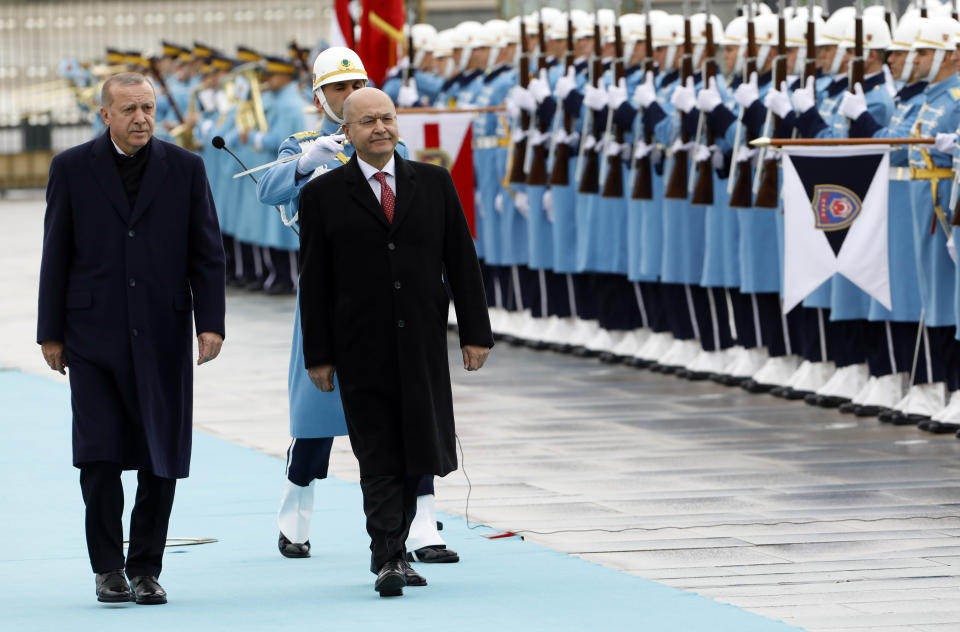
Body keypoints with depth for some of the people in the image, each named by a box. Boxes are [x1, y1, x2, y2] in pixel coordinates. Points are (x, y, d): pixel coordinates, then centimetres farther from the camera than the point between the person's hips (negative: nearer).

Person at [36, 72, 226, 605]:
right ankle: (108, 568, 6)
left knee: (162, 460, 1)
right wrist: (51, 333, 2)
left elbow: (207, 254, 6)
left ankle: (146, 567, 11)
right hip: (94, 335, -1)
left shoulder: (184, 168, 6)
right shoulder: (72, 168, 4)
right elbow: (56, 256, 5)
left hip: (163, 336, 1)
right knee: (99, 457, -5)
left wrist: (211, 323, -3)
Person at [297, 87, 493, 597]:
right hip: (362, 350, -3)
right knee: (379, 455, -4)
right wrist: (318, 355, -3)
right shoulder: (323, 195, 1)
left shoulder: (434, 184, 8)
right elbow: (314, 282, 1)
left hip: (422, 344, 3)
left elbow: (461, 262, 8)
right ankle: (389, 559, -4)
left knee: (418, 451, 7)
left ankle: (390, 548, 22)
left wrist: (475, 332, 2)